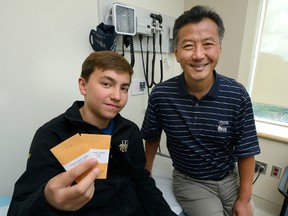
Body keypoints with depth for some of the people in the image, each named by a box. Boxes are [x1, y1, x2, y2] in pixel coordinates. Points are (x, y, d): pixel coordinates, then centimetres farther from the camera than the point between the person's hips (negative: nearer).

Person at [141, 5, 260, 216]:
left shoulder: (238, 95, -18)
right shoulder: (160, 95, -19)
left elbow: (246, 151, -8)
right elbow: (152, 138, -1)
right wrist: (145, 175, 8)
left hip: (230, 178, 2)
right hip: (189, 181, -1)